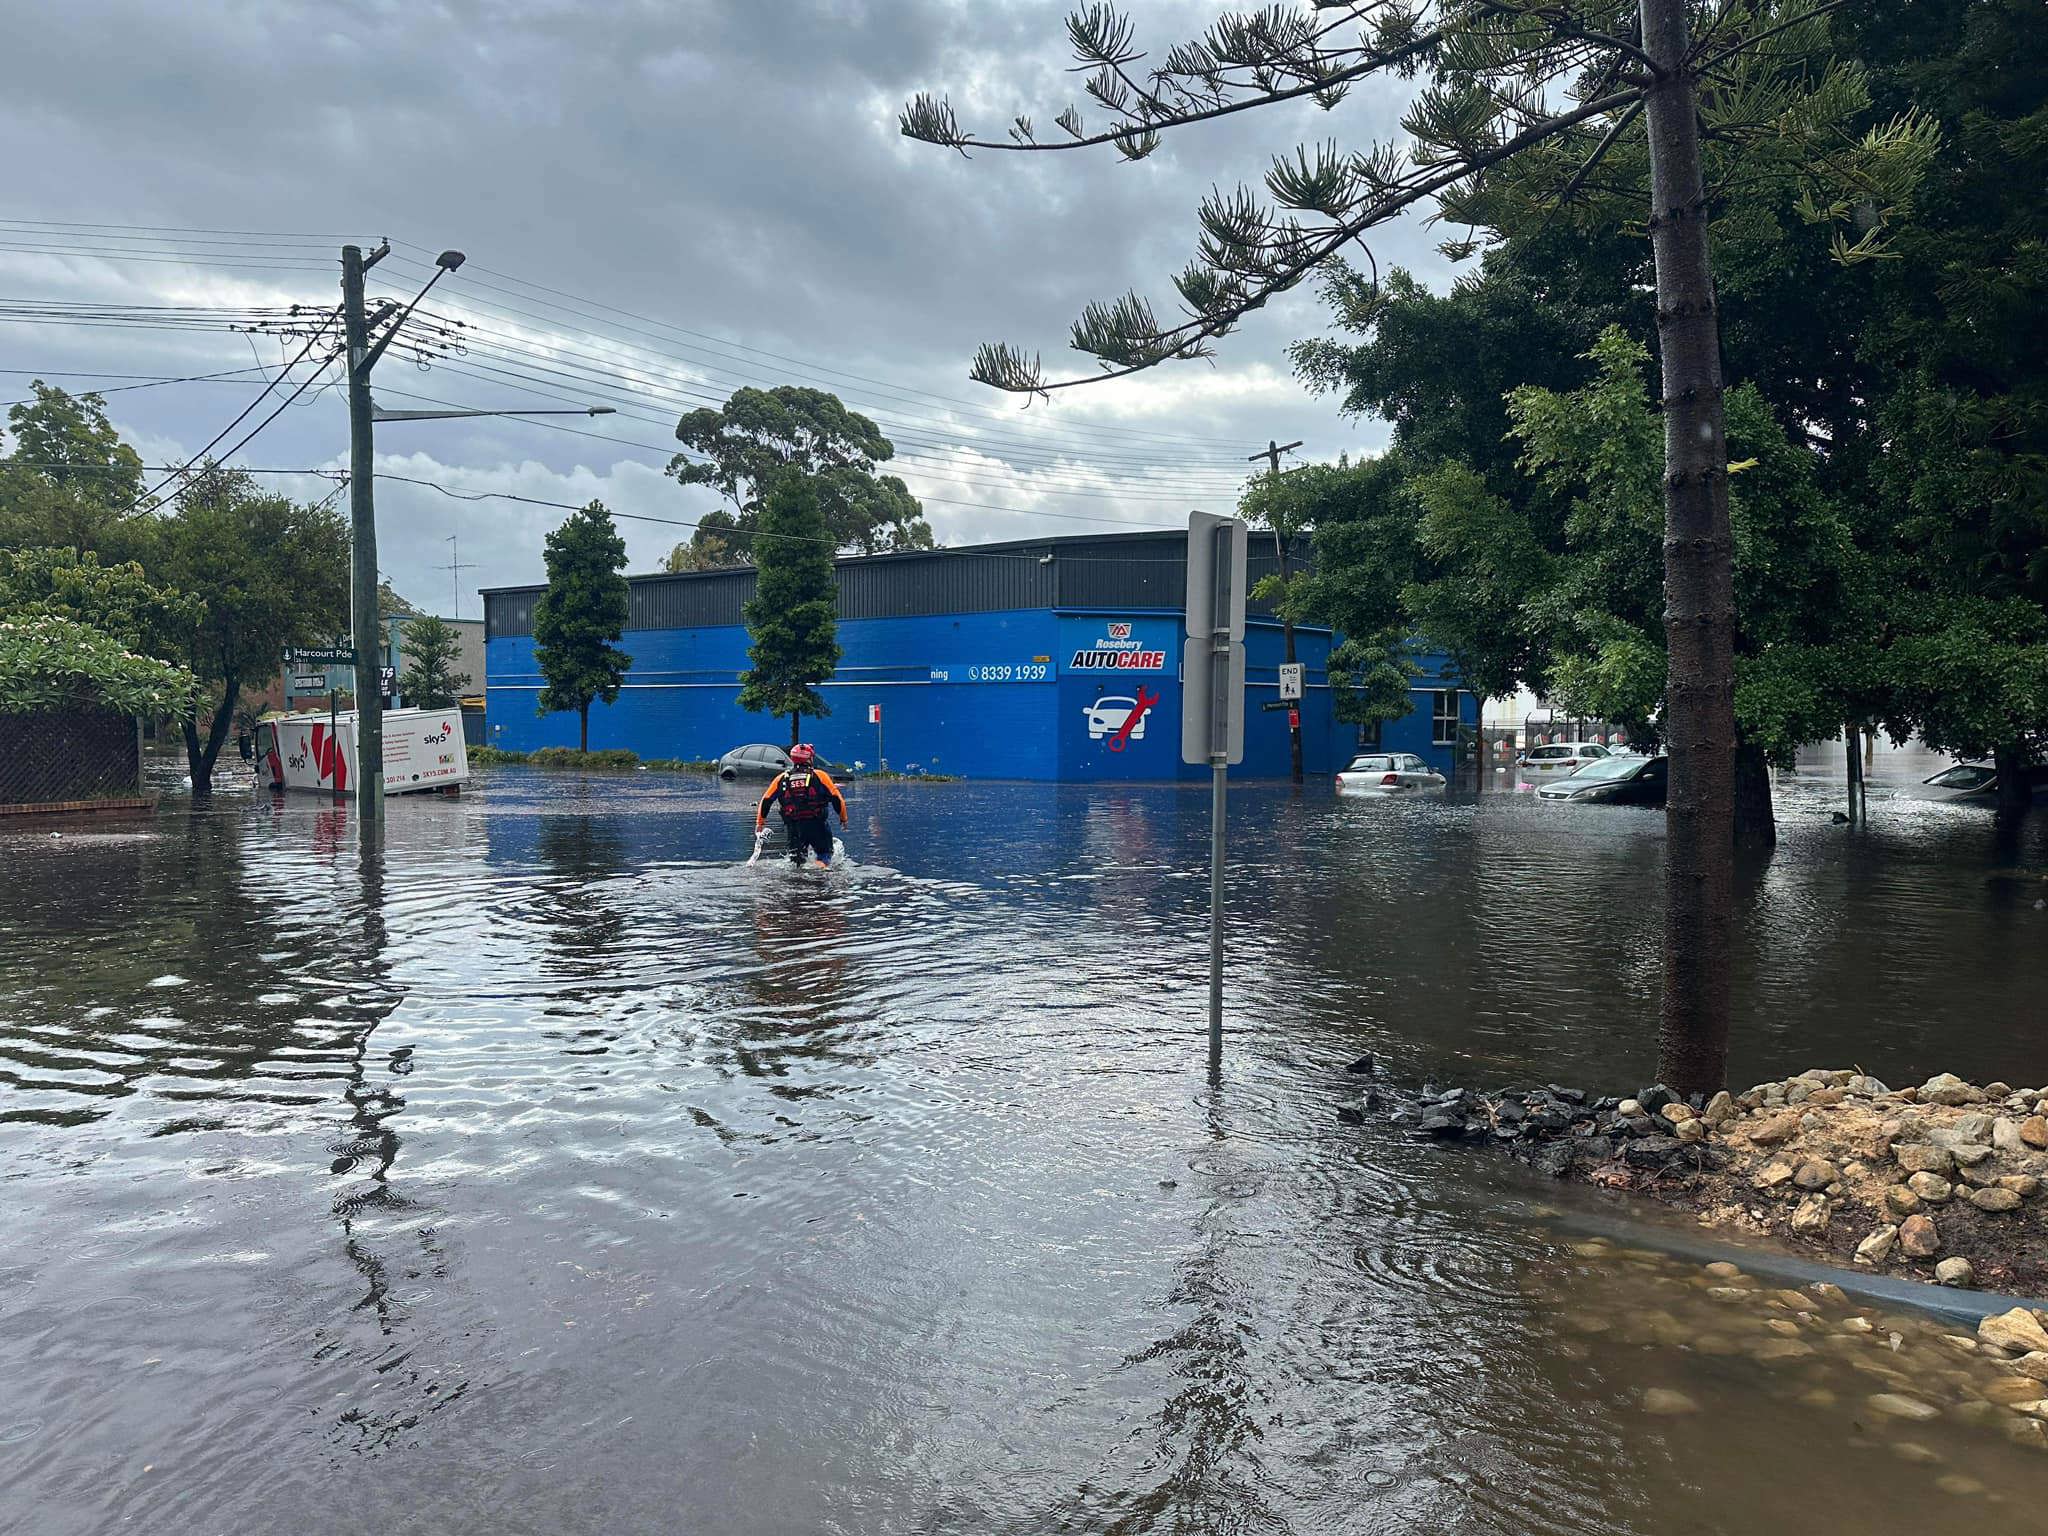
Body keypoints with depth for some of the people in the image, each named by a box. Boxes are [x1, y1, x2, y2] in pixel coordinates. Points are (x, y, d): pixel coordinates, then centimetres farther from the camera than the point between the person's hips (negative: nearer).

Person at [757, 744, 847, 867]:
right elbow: (836, 798, 0)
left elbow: (766, 801, 10)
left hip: (792, 826, 3)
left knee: (795, 853, 25)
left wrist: (759, 822, 21)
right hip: (816, 825, -2)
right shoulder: (819, 775, 0)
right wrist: (843, 818, 14)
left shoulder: (782, 778, 8)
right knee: (824, 853, 11)